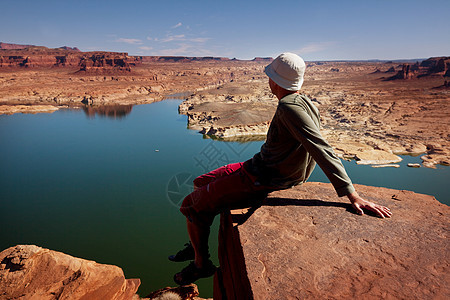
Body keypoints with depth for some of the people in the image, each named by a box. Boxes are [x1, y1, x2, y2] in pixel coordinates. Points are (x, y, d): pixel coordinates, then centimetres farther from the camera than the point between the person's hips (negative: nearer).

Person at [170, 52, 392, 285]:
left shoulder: (290, 106, -26)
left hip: (259, 180, -10)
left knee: (191, 206, -2)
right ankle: (196, 245, 33)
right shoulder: (301, 102, 4)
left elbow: (322, 150, -30)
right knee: (200, 183, 21)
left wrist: (353, 196, -30)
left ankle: (201, 263, 20)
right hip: (256, 168, 10)